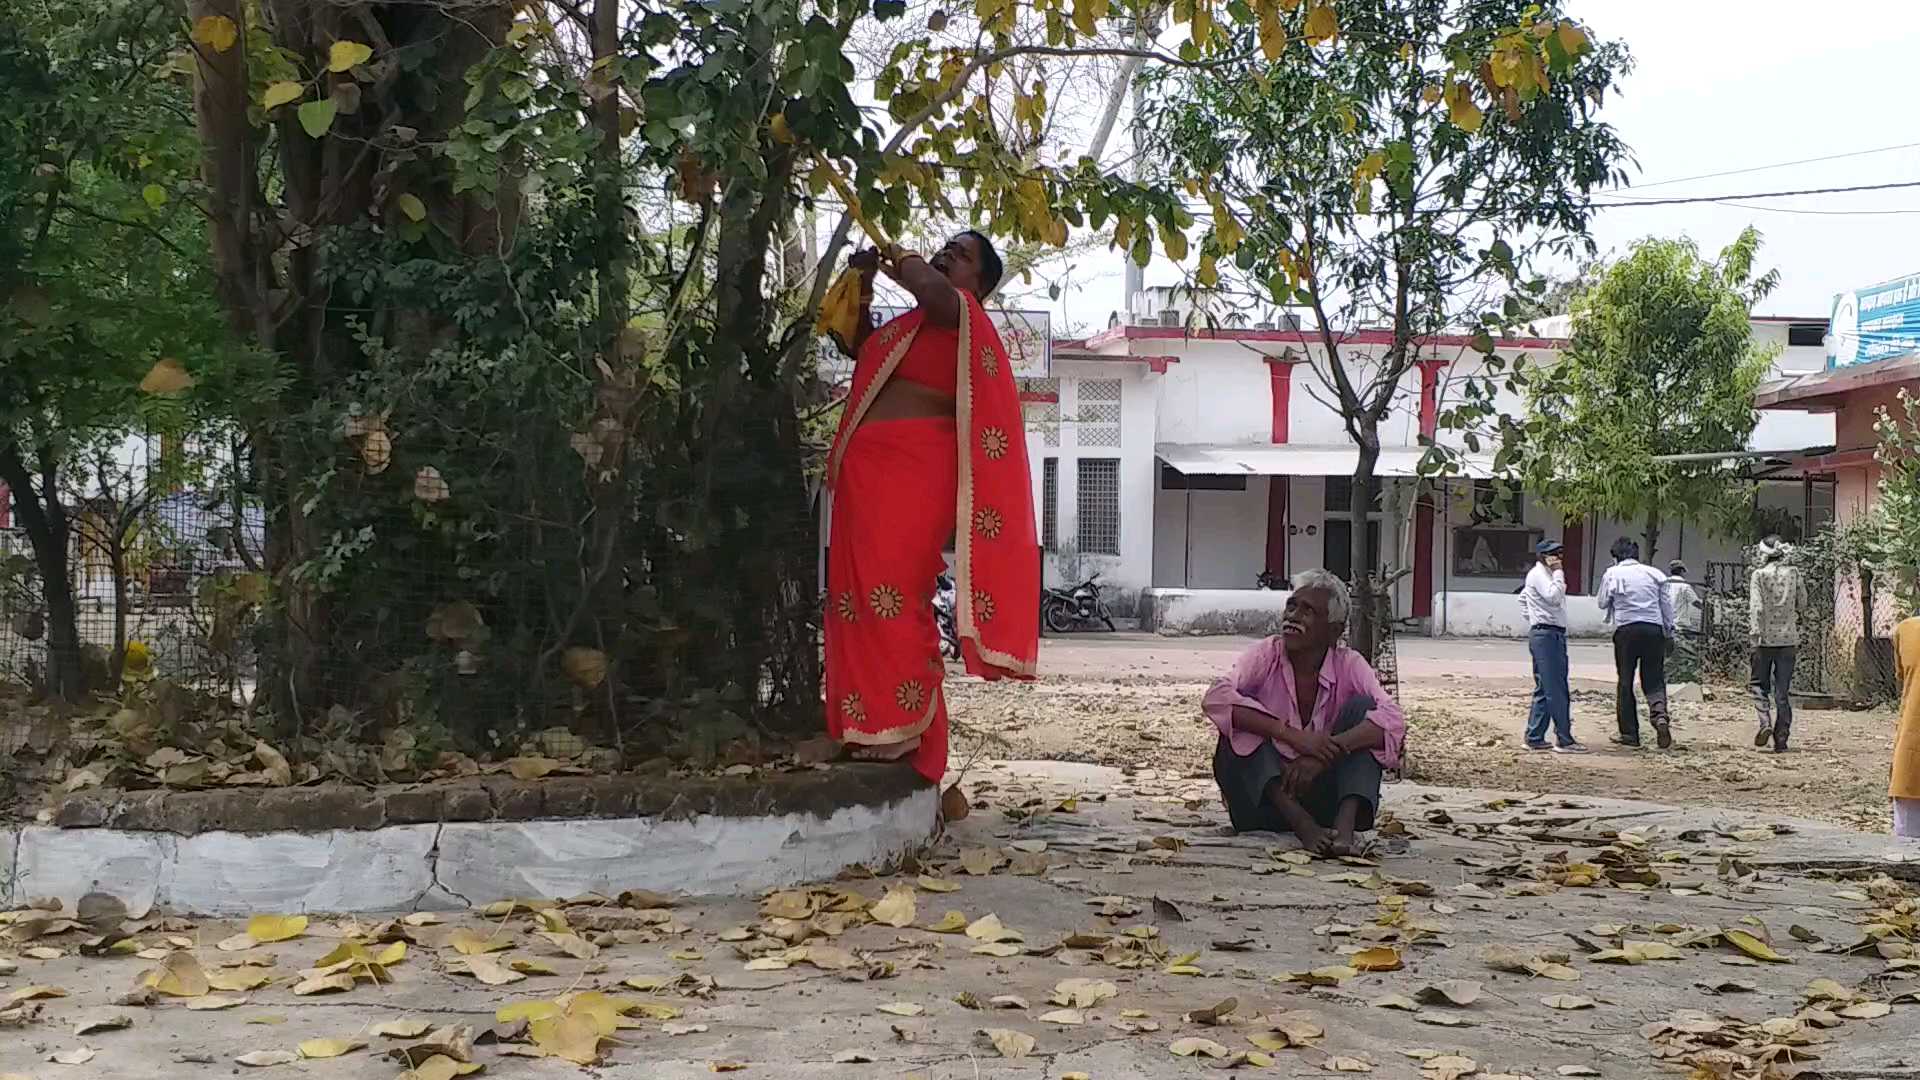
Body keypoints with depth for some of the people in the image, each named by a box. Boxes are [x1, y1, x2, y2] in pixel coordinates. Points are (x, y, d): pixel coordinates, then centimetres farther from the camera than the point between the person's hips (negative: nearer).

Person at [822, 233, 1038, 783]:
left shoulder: (961, 315, -1)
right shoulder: (908, 324, 24)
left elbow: (934, 290, -24)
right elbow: (861, 349, 40)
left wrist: (901, 260, -3)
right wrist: (864, 286, 26)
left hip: (913, 470, -9)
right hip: (870, 471, 9)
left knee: (890, 590, -13)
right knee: (862, 590, 8)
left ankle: (900, 725, -11)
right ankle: (878, 722, 12)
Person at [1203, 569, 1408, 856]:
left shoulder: (1348, 665, -3)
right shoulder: (1266, 656, -6)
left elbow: (1392, 721, -21)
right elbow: (1215, 698, -26)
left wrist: (1326, 751, -35)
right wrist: (1293, 736, -35)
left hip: (1322, 796, 1)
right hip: (1264, 796, -1)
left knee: (1362, 706, -15)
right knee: (1241, 726, -24)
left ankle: (1345, 824, -33)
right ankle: (1303, 826, -39)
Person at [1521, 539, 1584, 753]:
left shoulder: (1545, 574, 20)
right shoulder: (1539, 574, -11)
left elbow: (1523, 598, 31)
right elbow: (1554, 596, -26)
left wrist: (1533, 620, 24)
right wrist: (1558, 573, -16)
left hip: (1553, 635, 11)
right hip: (1546, 635, -11)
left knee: (1544, 689, 12)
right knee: (1557, 690, -11)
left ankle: (1535, 738, 14)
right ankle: (1564, 740, -11)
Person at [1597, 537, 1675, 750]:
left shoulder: (1612, 574, 1)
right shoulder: (1654, 573, 9)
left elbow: (1602, 603, 9)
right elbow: (1666, 606, 12)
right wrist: (1669, 634, 18)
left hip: (1626, 630, -2)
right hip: (1654, 629, 2)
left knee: (1625, 683, 6)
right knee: (1654, 680, 8)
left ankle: (1629, 734, 8)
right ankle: (1659, 714, -21)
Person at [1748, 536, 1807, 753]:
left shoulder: (1758, 575, -6)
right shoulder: (1793, 574, 2)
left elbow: (1756, 607, -15)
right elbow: (1802, 604, 9)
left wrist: (1754, 632, -16)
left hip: (1766, 637, -3)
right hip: (1788, 637, 3)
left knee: (1759, 684, 11)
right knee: (1783, 690, 6)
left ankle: (1765, 722, -12)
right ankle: (1781, 739, 5)